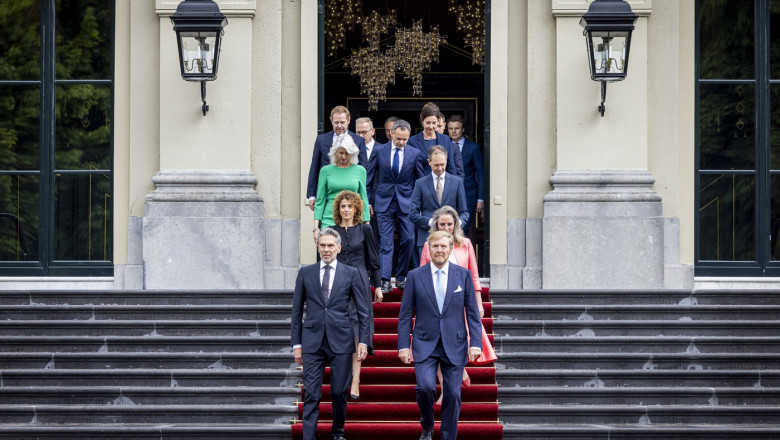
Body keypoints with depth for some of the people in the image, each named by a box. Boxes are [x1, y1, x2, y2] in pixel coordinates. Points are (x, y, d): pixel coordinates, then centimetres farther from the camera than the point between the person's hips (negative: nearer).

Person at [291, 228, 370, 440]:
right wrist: (296, 344, 5)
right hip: (313, 341, 0)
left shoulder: (351, 273, 5)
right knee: (311, 395, -4)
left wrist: (363, 341, 0)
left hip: (340, 341, 0)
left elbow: (362, 311, 6)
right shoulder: (305, 273, 7)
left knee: (339, 392, 5)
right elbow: (296, 311, 9)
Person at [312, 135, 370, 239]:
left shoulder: (360, 170, 8)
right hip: (329, 221, -1)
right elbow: (320, 200, 8)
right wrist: (316, 227, 1)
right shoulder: (326, 171, 6)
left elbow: (363, 199, 13)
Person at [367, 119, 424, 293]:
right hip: (384, 202, -1)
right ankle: (385, 280, -10)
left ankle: (401, 277, 14)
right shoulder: (379, 151, 0)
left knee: (408, 241, 0)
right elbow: (370, 178, 6)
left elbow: (420, 181, 8)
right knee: (385, 242, -5)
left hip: (406, 204, 1)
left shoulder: (414, 154, 2)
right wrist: (368, 202, 3)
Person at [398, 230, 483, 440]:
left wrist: (475, 343, -4)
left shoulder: (463, 275, 5)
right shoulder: (415, 276, 3)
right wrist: (403, 346, -3)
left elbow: (472, 313, 5)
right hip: (425, 345, -1)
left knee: (452, 395, 0)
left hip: (454, 346, 1)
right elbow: (405, 315, 4)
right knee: (425, 386, -18)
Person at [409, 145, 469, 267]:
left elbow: (464, 212, 12)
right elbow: (413, 214, 4)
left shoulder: (456, 182, 12)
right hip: (426, 239, 0)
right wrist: (430, 222, -12)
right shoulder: (421, 184, 9)